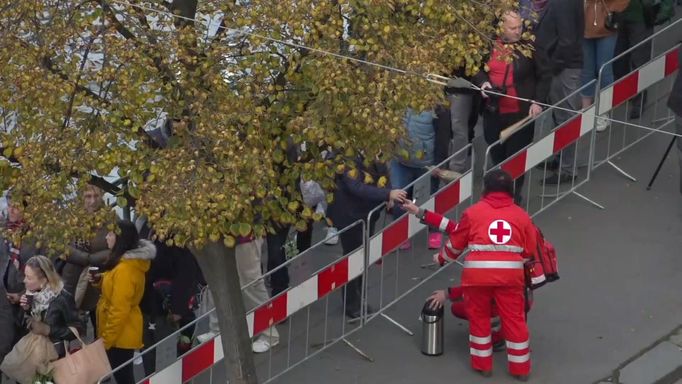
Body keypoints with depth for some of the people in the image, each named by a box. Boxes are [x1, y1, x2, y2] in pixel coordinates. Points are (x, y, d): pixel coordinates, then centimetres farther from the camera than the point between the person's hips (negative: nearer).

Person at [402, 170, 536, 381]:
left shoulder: (473, 212, 7)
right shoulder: (522, 215, 10)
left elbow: (456, 242, 14)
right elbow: (530, 251, 13)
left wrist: (441, 258, 33)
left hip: (478, 271, -1)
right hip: (510, 272, 1)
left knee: (479, 316, 17)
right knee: (514, 318, 11)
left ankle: (483, 364, 26)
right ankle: (520, 368, 18)